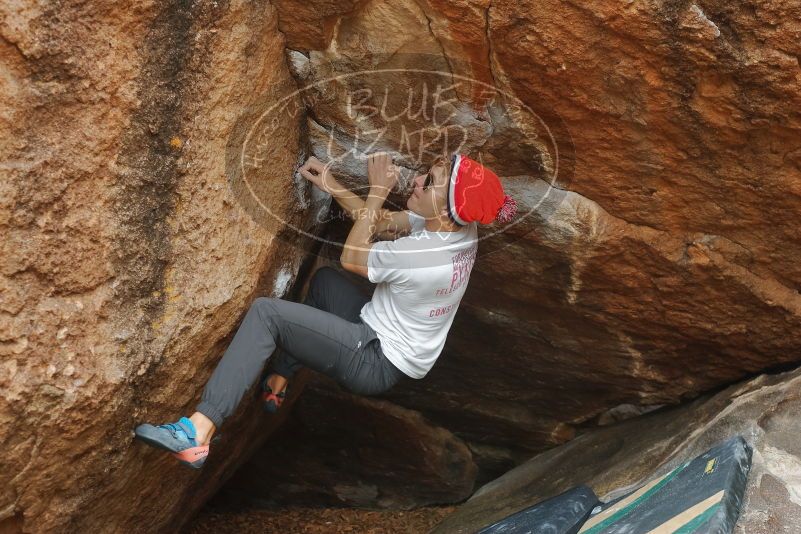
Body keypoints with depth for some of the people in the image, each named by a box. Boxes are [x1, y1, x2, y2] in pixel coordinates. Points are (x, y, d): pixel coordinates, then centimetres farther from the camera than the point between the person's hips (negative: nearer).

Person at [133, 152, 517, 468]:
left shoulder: (419, 256, -33)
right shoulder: (457, 226, -8)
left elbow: (351, 257, -14)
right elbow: (384, 224, 7)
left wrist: (377, 192, -11)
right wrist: (332, 187, 1)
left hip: (376, 363, -9)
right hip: (383, 334, 9)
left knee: (266, 312, -18)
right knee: (324, 279, 28)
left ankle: (199, 432, -24)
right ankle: (278, 383, 30)